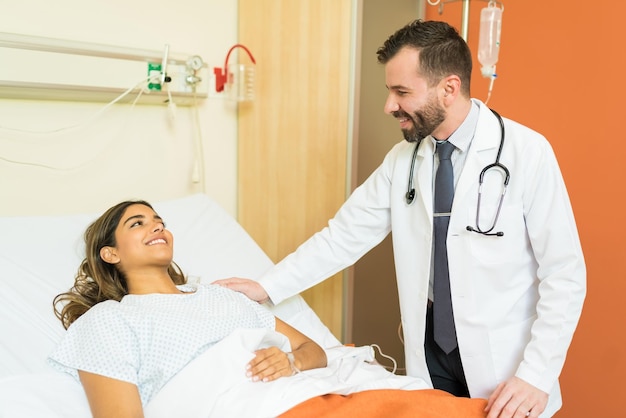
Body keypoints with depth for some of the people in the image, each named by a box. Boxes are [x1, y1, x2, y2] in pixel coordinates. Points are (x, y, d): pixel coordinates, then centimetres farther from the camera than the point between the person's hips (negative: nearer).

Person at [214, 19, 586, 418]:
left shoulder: (527, 153, -15)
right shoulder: (402, 159, -1)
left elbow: (565, 274, -13)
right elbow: (347, 233, 0)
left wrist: (538, 374, -17)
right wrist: (267, 287, -3)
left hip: (505, 361, -3)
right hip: (430, 350, 4)